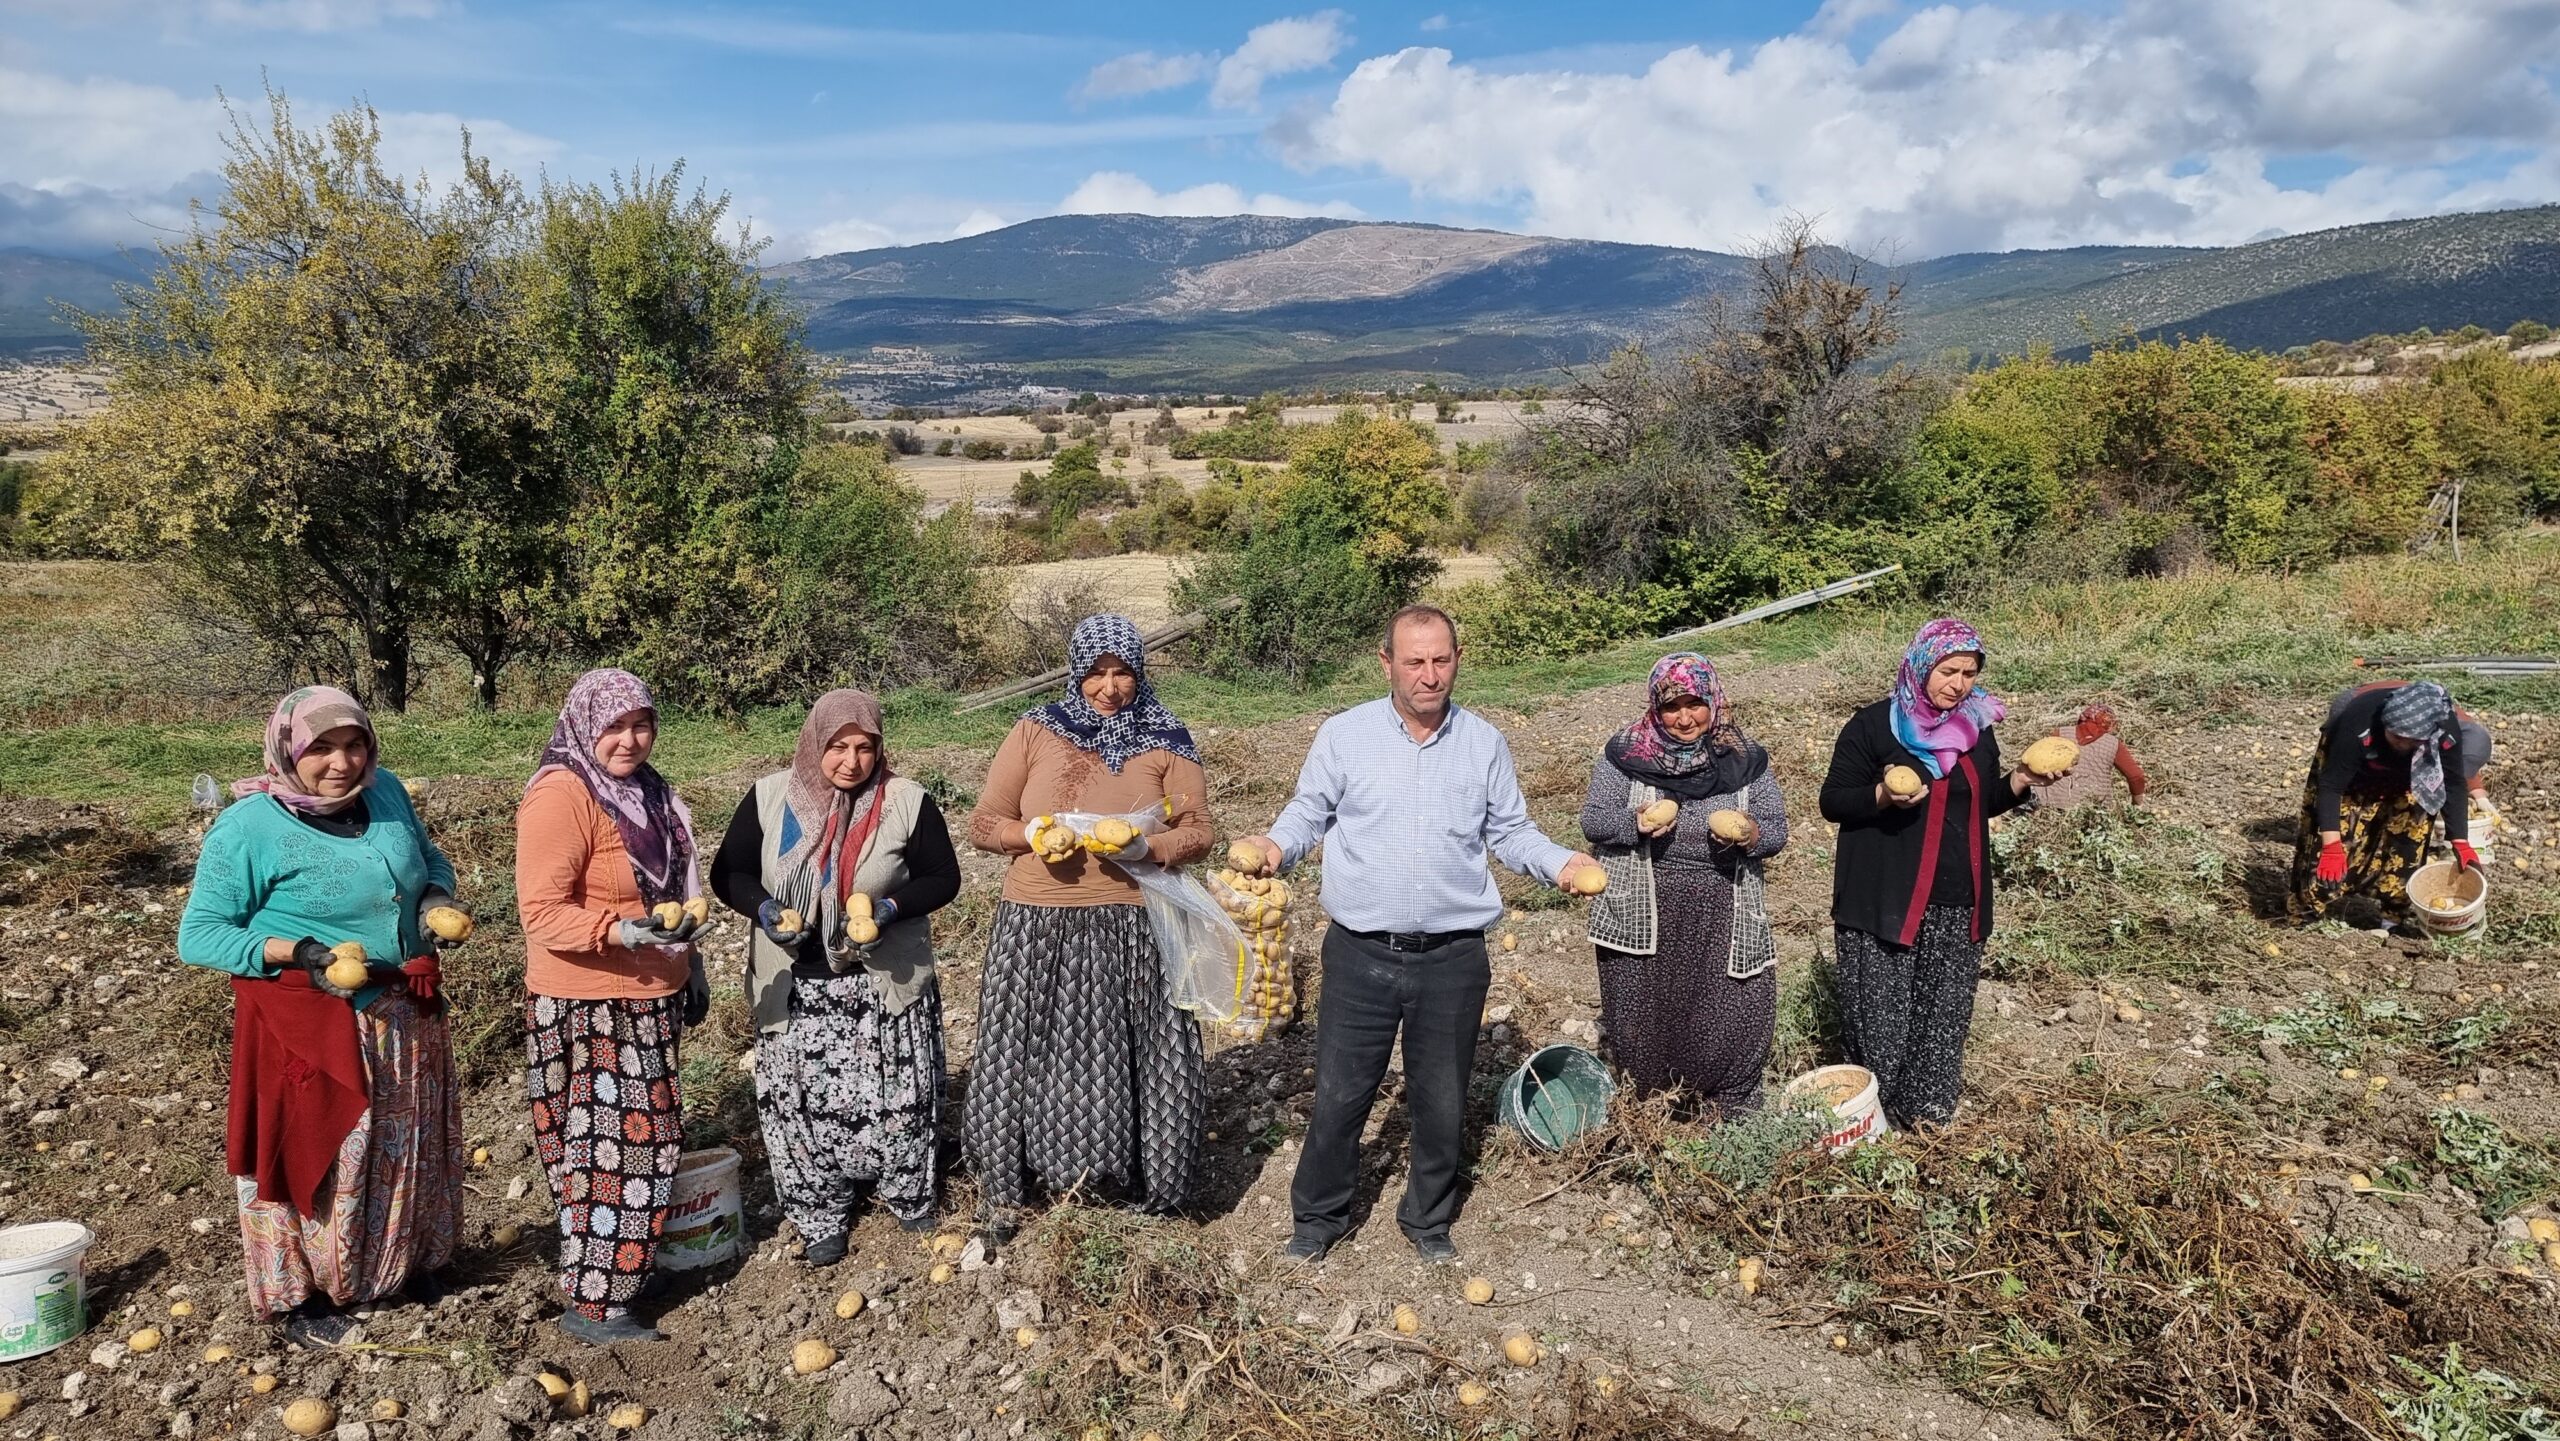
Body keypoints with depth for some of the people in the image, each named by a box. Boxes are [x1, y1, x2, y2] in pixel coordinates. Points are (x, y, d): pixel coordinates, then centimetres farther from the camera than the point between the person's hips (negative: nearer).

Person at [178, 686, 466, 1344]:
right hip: (311, 1022, -5)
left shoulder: (387, 792, -2)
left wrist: (438, 898, -7)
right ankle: (302, 1291, 29)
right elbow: (198, 936, -13)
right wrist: (298, 954, -27)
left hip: (405, 1012, 6)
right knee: (314, 1153, 8)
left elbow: (430, 858, 15)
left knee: (409, 1143, 19)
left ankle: (407, 1259, 41)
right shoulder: (249, 828, -17)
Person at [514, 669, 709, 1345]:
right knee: (608, 1150, -2)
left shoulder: (645, 790, 10)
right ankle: (591, 1304, 11)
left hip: (649, 999, 8)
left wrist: (687, 960, 22)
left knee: (645, 1142, 15)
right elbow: (542, 911, -21)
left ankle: (625, 1270, 31)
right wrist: (621, 931, -33)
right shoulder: (560, 795, -16)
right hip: (587, 1008, -8)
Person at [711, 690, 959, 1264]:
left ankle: (909, 1195, 31)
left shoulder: (908, 802, -8)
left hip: (884, 983, -1)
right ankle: (821, 1217, 24)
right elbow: (728, 873, 4)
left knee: (893, 1096, 5)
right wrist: (763, 908, -17)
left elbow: (942, 878, -2)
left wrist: (889, 908, -19)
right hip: (794, 986, 1)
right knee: (801, 1103, 4)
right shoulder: (770, 798, -4)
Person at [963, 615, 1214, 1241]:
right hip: (1039, 928, 1)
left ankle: (1137, 1173, 29)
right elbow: (983, 823, 4)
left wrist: (1145, 845, -20)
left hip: (1132, 928, -1)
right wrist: (1031, 833, -16)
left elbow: (1198, 833, -1)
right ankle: (1007, 1186, 28)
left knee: (1134, 1053, 5)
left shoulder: (1166, 741, 1)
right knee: (1029, 1053, 9)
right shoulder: (1035, 731, 2)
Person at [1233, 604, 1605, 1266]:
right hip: (1360, 956, -1)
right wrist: (1273, 850, -17)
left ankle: (1429, 1221, 36)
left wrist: (1561, 863, -7)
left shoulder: (1484, 743, 3)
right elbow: (1307, 814, 3)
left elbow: (1510, 833, 10)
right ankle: (1318, 1217, 29)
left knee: (1442, 1103, 14)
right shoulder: (1343, 735, -3)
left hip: (1453, 961, 2)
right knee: (1339, 1096, 7)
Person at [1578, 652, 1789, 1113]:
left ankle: (1732, 1106, 23)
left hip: (1722, 911, 1)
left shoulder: (1744, 759, 4)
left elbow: (1777, 831, 6)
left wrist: (1751, 833, -17)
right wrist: (1635, 824, -20)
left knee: (1734, 1014, 0)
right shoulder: (1625, 752, -1)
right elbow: (1592, 821, -1)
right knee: (1642, 1012, 8)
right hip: (1642, 908, -1)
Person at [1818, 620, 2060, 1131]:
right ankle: (1873, 1115, 13)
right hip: (1884, 899, -5)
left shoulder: (1977, 726, 10)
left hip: (1958, 903, 5)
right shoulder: (1874, 725, -7)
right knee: (1882, 1016, -2)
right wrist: (1883, 795, -24)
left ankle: (1928, 1109, 21)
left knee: (1946, 1014, 7)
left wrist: (2019, 783, 1)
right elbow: (1833, 801, -6)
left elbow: (1983, 804, 20)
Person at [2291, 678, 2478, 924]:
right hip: (2343, 757, -4)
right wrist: (2332, 847, -38)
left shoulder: (2446, 730, -32)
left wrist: (2460, 843, -17)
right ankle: (2310, 905, 7)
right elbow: (2330, 787, -35)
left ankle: (2396, 904, 6)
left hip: (2403, 774, 4)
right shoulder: (2357, 726, -42)